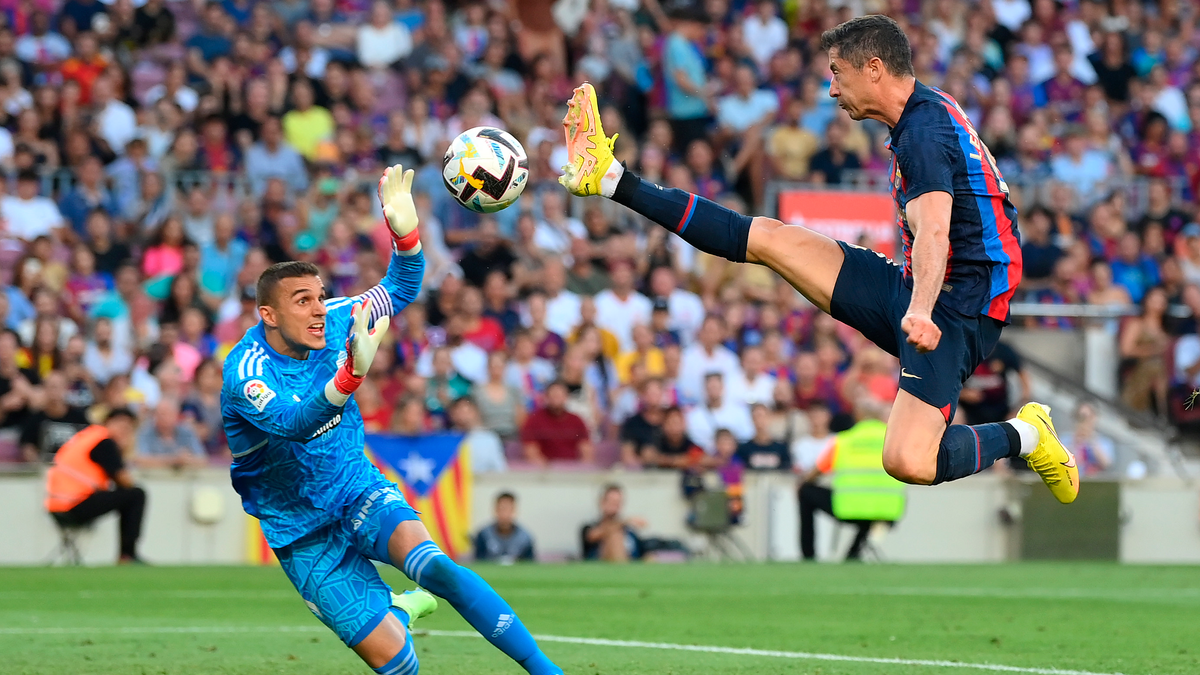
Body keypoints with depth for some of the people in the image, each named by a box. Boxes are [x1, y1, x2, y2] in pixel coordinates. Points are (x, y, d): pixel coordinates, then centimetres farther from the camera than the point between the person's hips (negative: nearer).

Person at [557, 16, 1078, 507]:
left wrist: (920, 312, -51)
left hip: (955, 314, -10)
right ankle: (610, 180, 13)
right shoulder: (927, 116, 13)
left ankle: (1021, 436, -2)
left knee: (908, 463, -28)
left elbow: (934, 231, -36)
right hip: (910, 288, 10)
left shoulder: (925, 132, -19)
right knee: (765, 237, 6)